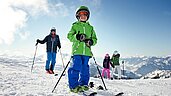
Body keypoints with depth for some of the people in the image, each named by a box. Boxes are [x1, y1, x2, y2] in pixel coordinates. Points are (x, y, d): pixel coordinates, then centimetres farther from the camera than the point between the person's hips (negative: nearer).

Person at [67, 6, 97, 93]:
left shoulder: (90, 27, 19)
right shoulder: (75, 25, 12)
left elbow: (94, 39, 18)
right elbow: (69, 36, 5)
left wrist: (91, 41, -6)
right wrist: (77, 37, -14)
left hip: (87, 51, 3)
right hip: (77, 50, -3)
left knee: (85, 68, 6)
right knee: (76, 67, -12)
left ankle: (83, 84, 18)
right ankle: (73, 85, -3)